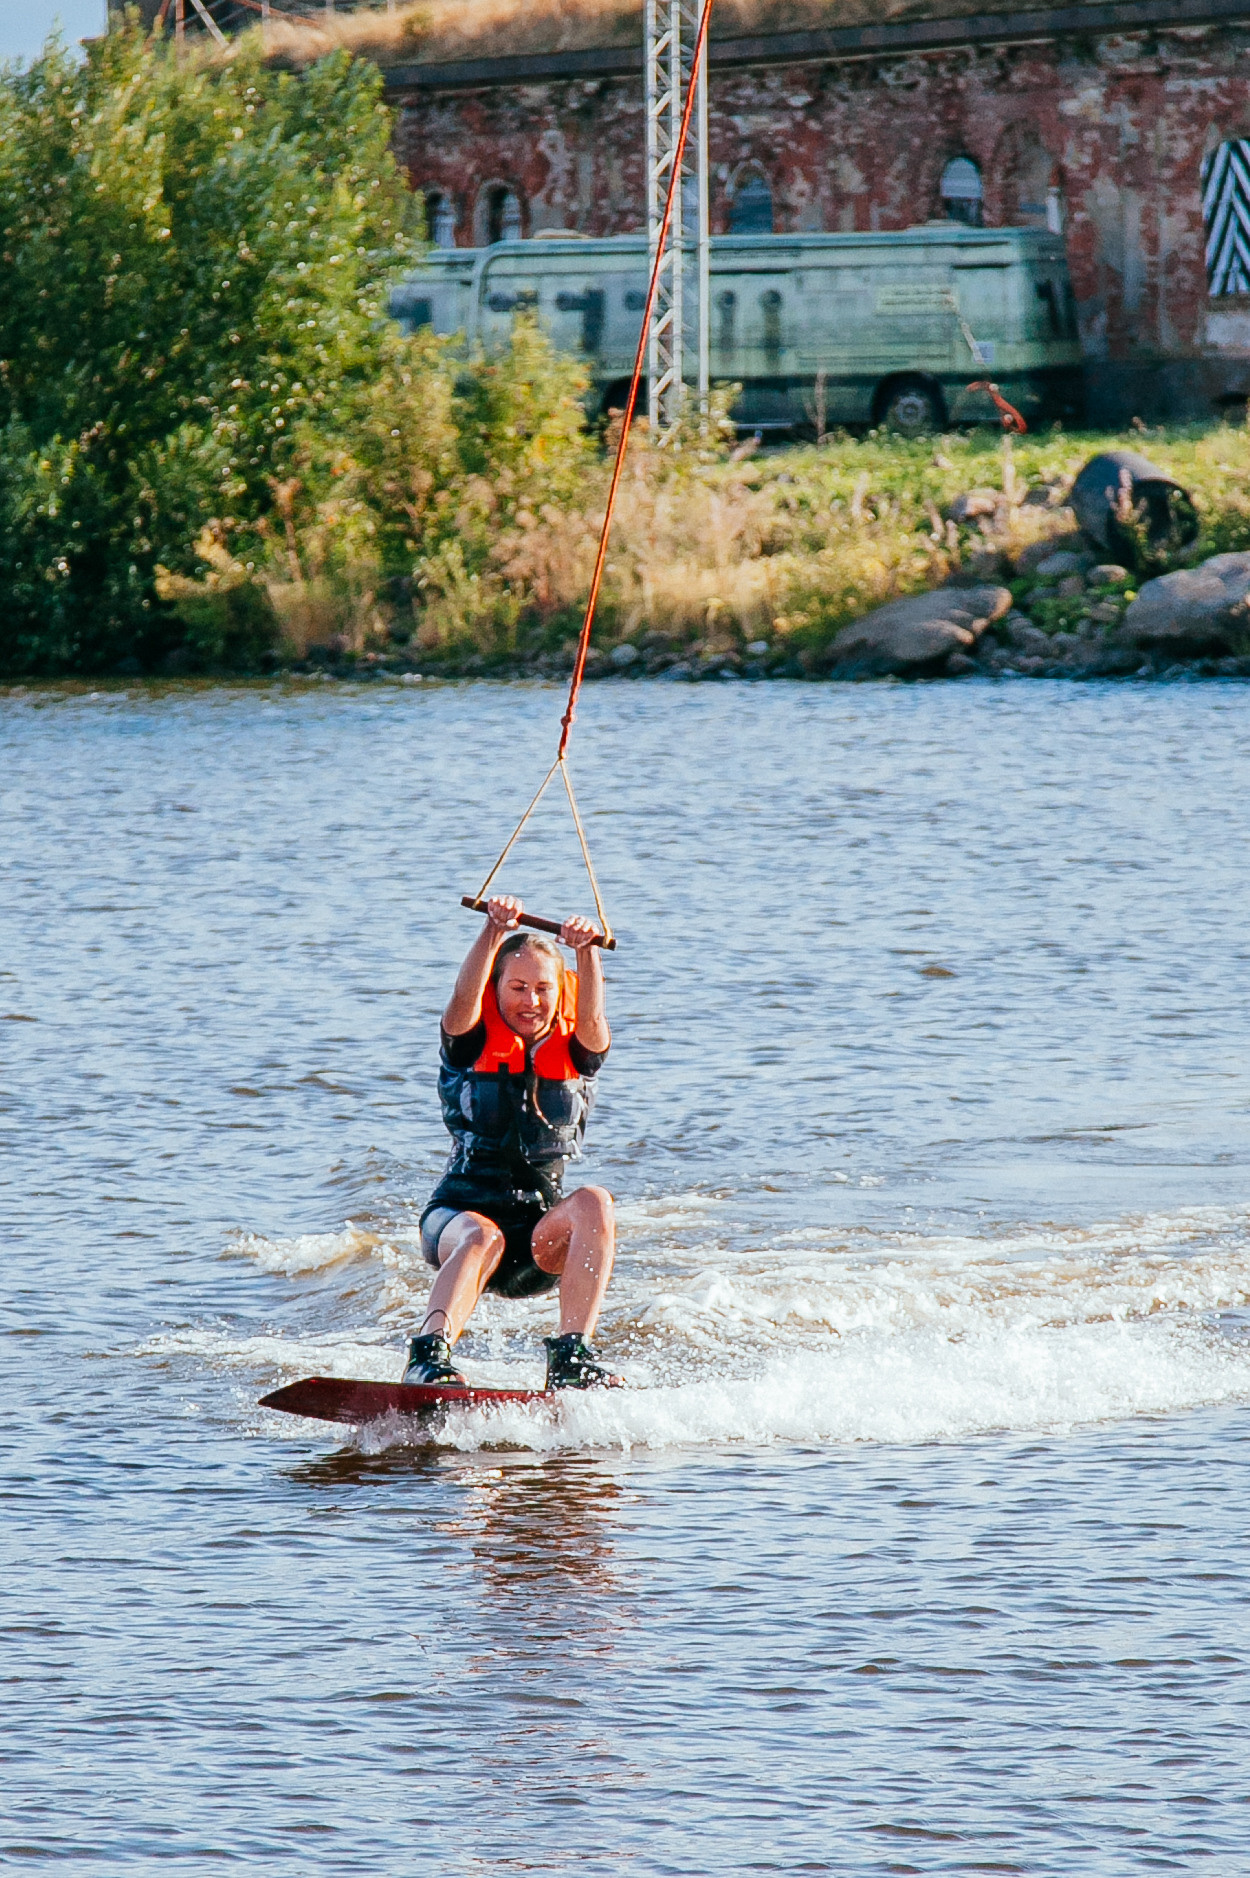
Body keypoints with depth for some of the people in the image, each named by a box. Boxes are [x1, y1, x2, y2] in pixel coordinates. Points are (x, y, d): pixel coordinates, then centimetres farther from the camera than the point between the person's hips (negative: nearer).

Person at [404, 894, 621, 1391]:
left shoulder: (575, 1054, 9)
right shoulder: (472, 1047, 5)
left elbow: (591, 1021, -14)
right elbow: (464, 999, -18)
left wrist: (586, 953, -34)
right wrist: (495, 931, -35)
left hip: (542, 1232, 2)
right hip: (460, 1214, -2)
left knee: (594, 1202, -29)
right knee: (483, 1237, -37)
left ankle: (572, 1360, -36)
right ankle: (428, 1358, -56)